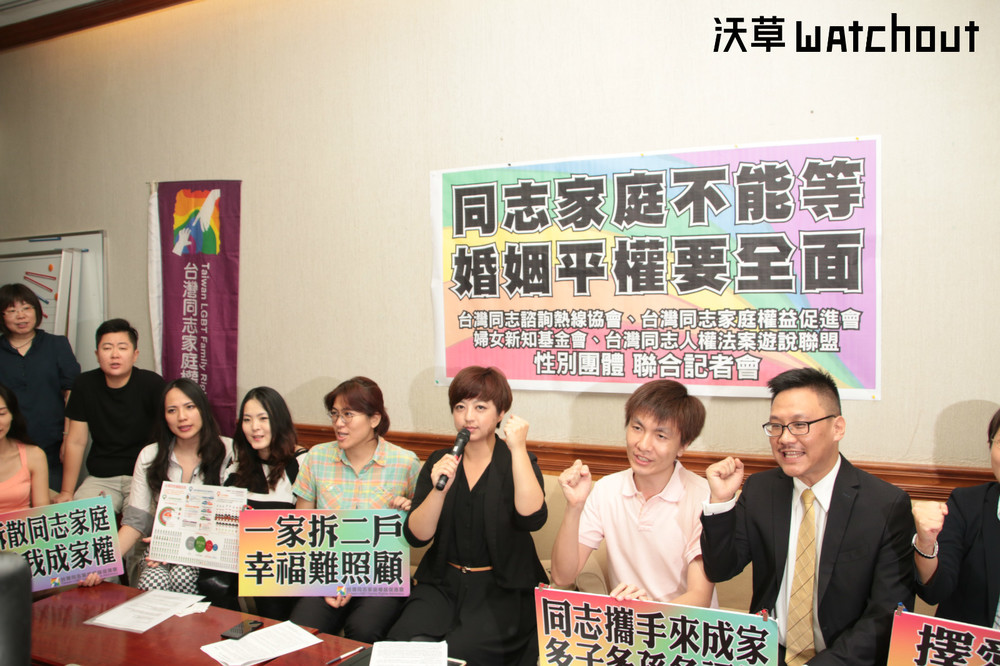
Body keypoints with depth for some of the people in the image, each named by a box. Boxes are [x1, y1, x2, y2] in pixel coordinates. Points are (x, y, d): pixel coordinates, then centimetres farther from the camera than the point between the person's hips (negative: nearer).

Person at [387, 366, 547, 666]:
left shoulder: (517, 462, -1)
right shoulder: (439, 462, 7)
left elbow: (532, 518, -21)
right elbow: (416, 536, -2)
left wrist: (518, 449, -23)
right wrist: (439, 489, -19)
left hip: (503, 588, -3)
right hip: (443, 582, 3)